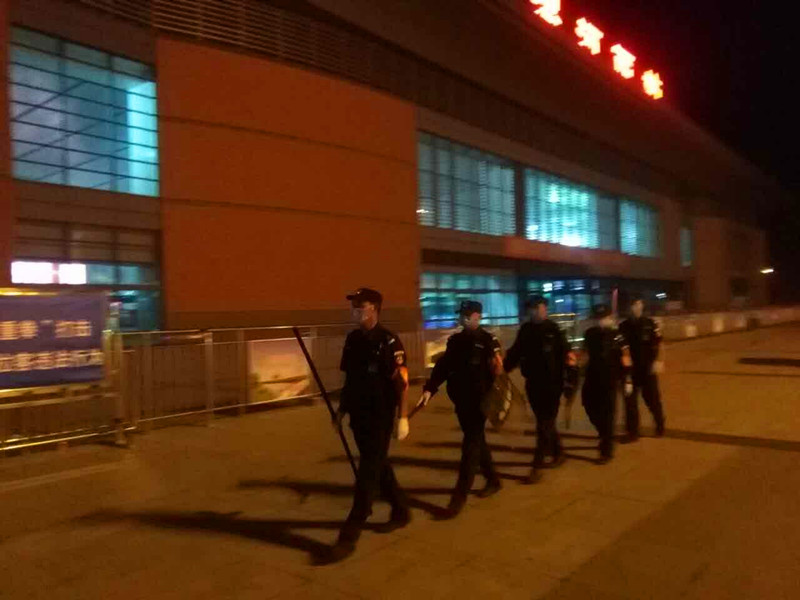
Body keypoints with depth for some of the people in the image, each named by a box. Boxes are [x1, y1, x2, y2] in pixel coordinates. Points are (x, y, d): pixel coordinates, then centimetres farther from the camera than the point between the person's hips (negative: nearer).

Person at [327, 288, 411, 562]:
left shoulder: (388, 342, -14)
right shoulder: (352, 339, 6)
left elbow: (401, 383, -16)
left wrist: (403, 417, -19)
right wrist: (341, 410, 14)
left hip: (380, 418, -7)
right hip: (359, 416, 7)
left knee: (367, 474, -3)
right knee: (379, 466, 19)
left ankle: (349, 537, 1)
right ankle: (401, 511, 38)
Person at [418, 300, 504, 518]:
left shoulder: (489, 341, -7)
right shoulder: (455, 341, 9)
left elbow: (499, 371, -13)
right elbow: (443, 366, 3)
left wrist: (497, 367, -35)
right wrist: (429, 389, -7)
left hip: (479, 400, -6)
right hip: (461, 399, 6)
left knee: (470, 445, -5)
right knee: (477, 441, 19)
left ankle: (460, 496, -1)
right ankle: (493, 480, 38)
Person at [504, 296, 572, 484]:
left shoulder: (554, 330, -10)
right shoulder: (525, 330, 5)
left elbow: (565, 357, -13)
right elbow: (516, 352, 8)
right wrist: (503, 368, -8)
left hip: (551, 384, -5)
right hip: (533, 383, 5)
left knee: (544, 425, -2)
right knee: (545, 422, 19)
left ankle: (537, 466, 2)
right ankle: (558, 453, 39)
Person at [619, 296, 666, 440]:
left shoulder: (650, 324, -3)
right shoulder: (623, 326, 5)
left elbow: (658, 344, -8)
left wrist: (658, 361, -20)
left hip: (648, 368, -2)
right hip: (630, 368, 3)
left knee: (652, 399, 7)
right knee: (630, 401, 2)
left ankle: (660, 426, 29)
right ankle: (632, 432, 10)